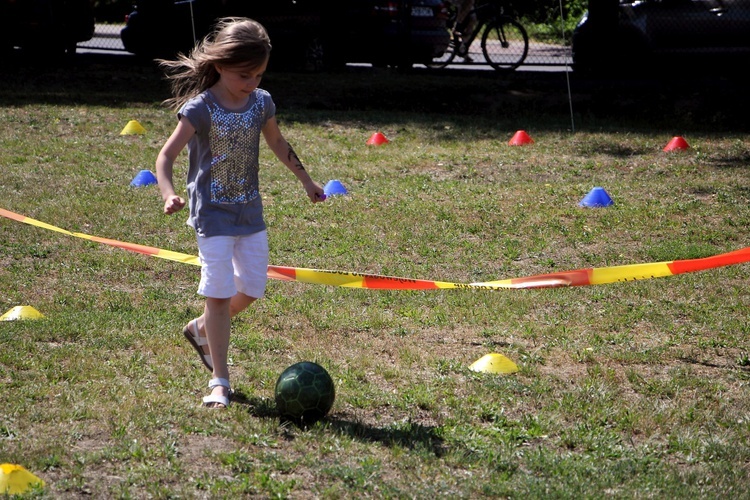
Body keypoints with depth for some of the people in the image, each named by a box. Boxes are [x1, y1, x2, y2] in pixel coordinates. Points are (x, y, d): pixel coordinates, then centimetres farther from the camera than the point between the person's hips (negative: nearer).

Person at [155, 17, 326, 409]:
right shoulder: (200, 108, -17)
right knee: (219, 291, -7)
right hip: (212, 214, -5)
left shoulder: (261, 103, -1)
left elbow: (278, 145, 18)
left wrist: (307, 182, 27)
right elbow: (166, 156, -20)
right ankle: (219, 381, 0)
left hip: (250, 211, 6)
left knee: (252, 288, 8)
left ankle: (202, 329, 36)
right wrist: (169, 194, -38)